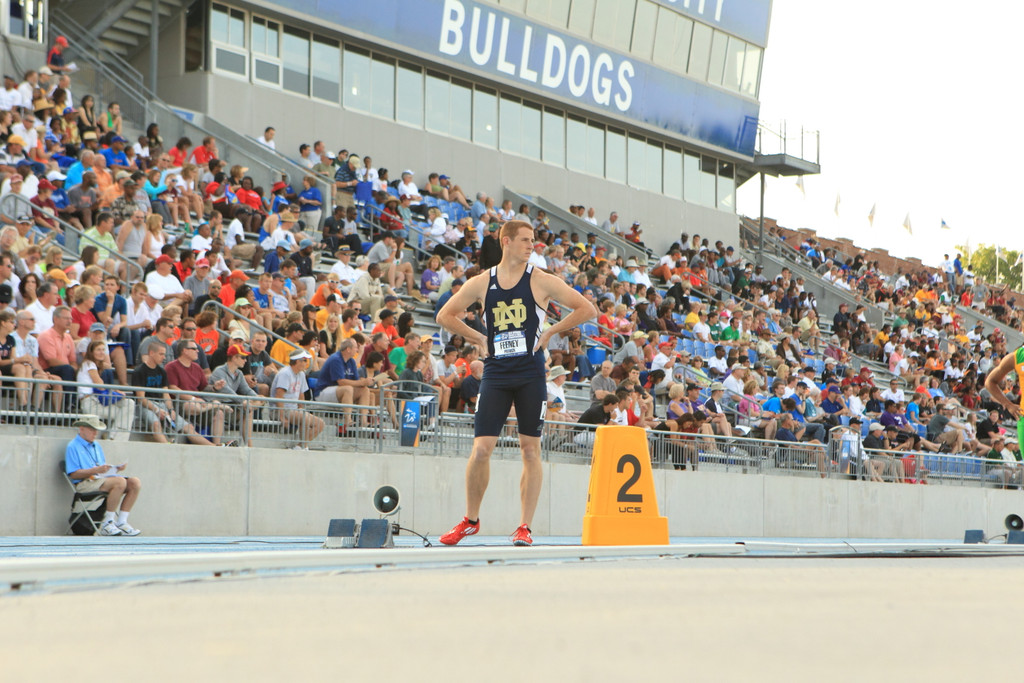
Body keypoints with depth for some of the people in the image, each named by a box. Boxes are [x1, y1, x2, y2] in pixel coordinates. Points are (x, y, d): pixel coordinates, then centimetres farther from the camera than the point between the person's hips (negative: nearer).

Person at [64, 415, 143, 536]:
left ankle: (121, 522, -16)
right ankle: (107, 523, -26)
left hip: (101, 479, 8)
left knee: (135, 482, -14)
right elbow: (73, 474, -9)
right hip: (85, 483, -8)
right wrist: (96, 470, -19)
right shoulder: (73, 447, 1)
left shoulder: (97, 446, 26)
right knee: (120, 482, -32)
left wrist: (116, 468, 2)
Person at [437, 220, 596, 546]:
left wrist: (549, 332, -2)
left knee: (530, 449, 1)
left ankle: (524, 527, 8)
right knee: (481, 448, -4)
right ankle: (470, 520, 14)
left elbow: (588, 309, 0)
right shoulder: (481, 283, 6)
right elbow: (445, 316, 16)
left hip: (530, 375, -1)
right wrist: (478, 338, 7)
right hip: (496, 373, 1)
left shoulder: (542, 281, 0)